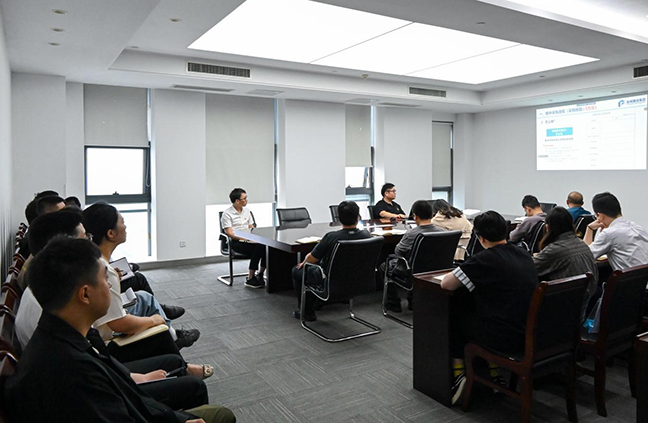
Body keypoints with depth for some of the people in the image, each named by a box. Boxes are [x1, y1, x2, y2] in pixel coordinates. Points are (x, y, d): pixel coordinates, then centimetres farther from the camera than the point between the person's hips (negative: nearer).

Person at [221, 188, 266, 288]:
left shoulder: (246, 211, 16)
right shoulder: (227, 214, -5)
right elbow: (230, 233, -12)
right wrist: (246, 239, -24)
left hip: (248, 240, 6)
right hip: (236, 242, -6)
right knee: (257, 249, -31)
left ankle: (260, 275, -11)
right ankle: (250, 279, -20)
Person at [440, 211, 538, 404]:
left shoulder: (485, 259, -17)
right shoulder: (524, 255, 5)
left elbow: (446, 284, -14)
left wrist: (460, 274, 7)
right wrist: (473, 274, 22)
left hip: (505, 338, -7)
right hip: (531, 335, 7)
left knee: (456, 317, 18)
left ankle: (459, 373, 16)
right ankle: (496, 374, 31)